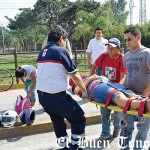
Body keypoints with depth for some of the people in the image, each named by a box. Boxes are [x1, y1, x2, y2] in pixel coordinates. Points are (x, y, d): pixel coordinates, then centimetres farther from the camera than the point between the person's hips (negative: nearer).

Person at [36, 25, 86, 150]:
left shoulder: (42, 52, 13)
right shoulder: (60, 50, -9)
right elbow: (75, 75, -7)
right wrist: (85, 90, 7)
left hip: (41, 95, 8)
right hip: (57, 96, -8)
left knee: (57, 121, 25)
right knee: (79, 119, 9)